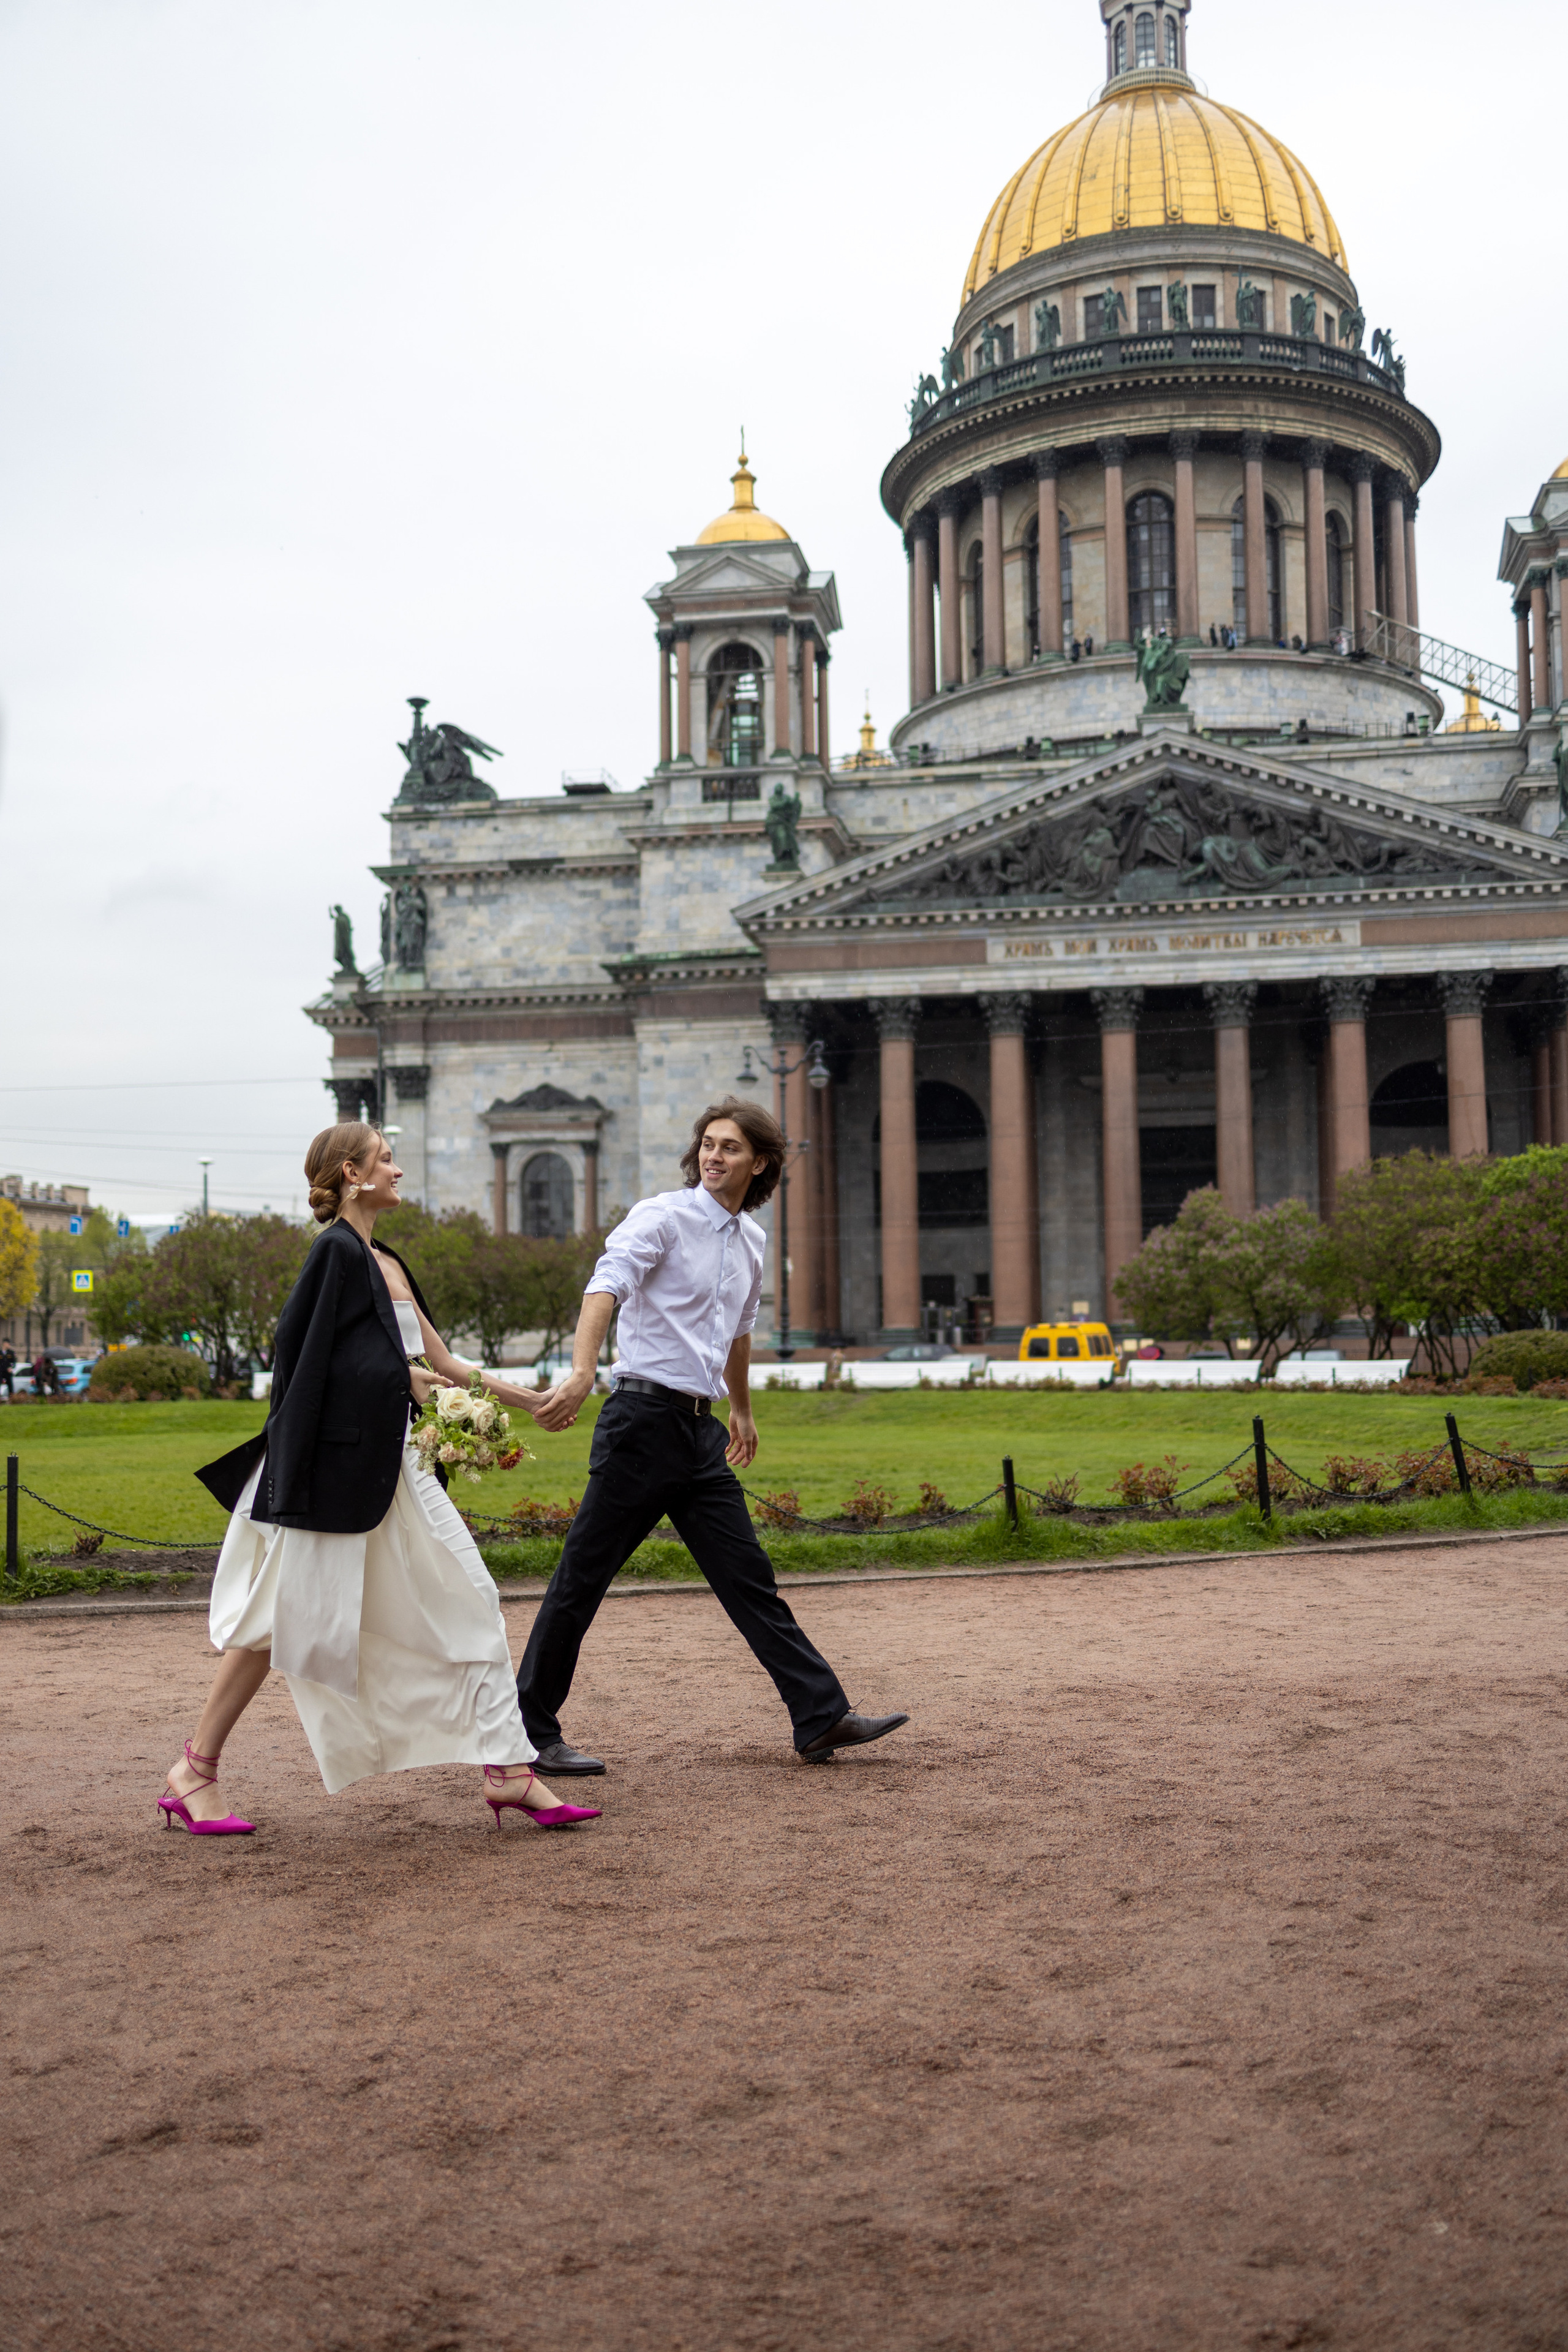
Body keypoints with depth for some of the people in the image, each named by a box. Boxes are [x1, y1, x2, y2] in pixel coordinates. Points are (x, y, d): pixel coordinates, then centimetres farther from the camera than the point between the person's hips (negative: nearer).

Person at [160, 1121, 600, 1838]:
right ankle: (194, 1772, 14)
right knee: (291, 1615, -1)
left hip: (388, 1465, 9)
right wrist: (403, 1378, -7)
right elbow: (301, 1356, -13)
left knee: (466, 1601, 3)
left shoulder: (386, 1263, 17)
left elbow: (443, 1366, 20)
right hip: (329, 1463, -9)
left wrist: (534, 1401, 22)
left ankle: (507, 1768, 5)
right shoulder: (337, 1252, -10)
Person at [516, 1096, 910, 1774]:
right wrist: (582, 1372, -43)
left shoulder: (752, 1240, 15)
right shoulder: (662, 1216, -8)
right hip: (644, 1418, -7)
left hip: (701, 1428, 7)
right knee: (582, 1578, 0)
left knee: (749, 1579, 7)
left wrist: (742, 1411, 42)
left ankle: (822, 1718, 10)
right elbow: (607, 1285, -26)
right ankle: (529, 1731, 10)